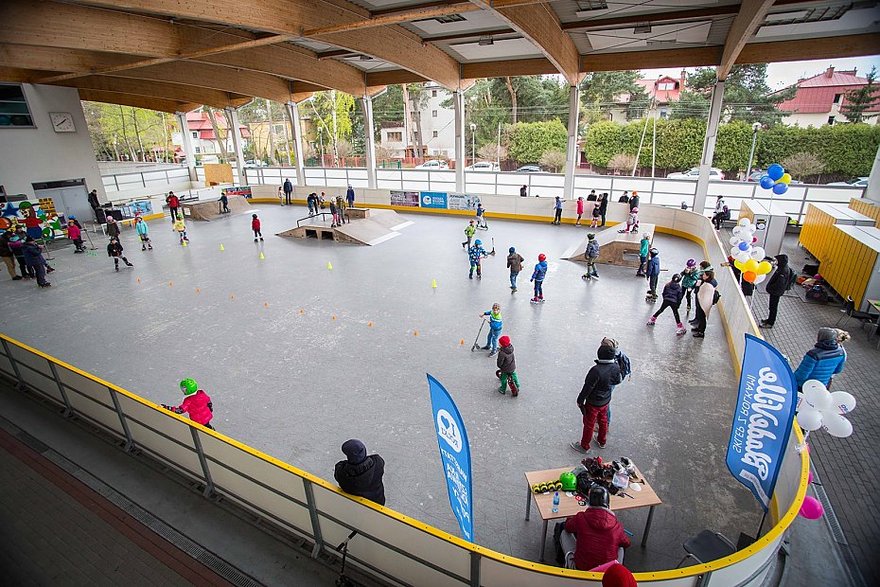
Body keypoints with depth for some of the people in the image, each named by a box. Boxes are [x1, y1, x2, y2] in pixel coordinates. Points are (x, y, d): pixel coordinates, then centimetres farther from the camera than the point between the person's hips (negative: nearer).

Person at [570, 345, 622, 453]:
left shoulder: (596, 370, -36)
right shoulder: (615, 367, -15)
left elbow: (587, 388, -26)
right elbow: (618, 381, 6)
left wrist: (580, 401, -12)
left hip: (593, 403, -6)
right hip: (606, 401, 6)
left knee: (589, 424, 13)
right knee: (603, 421, 28)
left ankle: (584, 446, 32)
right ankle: (602, 441, 49)